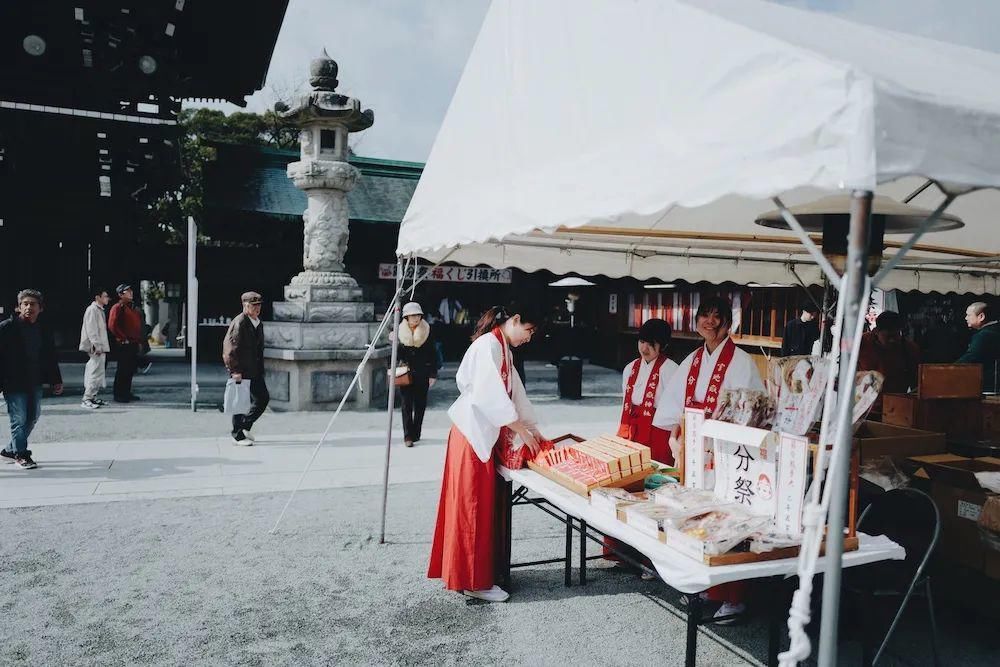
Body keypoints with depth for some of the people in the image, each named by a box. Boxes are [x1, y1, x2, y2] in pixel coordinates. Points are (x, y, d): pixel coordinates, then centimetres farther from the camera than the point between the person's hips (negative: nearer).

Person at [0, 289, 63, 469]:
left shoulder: (42, 332, 10)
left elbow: (50, 358, 17)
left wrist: (56, 381, 13)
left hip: (34, 384, 6)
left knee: (32, 417, 12)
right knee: (19, 419, -4)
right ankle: (21, 455, 12)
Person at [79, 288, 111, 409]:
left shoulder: (100, 310, 18)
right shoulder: (92, 310, -11)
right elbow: (91, 330, -18)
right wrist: (97, 346, -21)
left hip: (100, 347, 10)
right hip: (96, 348, -10)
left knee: (97, 372, 12)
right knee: (96, 372, -11)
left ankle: (93, 396, 19)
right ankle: (86, 399, -9)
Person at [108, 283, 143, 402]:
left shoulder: (133, 307, 17)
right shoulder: (118, 307, -9)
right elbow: (112, 326, -18)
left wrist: (139, 340, 16)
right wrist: (123, 338, -15)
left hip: (134, 344, 8)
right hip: (124, 344, -8)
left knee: (131, 370, 13)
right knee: (123, 370, -4)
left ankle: (127, 393, 22)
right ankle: (118, 395, 3)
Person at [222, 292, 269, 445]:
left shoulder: (258, 323, 13)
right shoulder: (239, 323, -14)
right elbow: (230, 347, -18)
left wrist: (260, 368, 16)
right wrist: (234, 371, -20)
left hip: (255, 370, 8)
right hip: (241, 371, -8)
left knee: (263, 398, 8)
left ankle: (244, 427, 23)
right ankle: (238, 436, 12)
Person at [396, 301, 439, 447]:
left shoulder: (427, 331, 0)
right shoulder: (400, 332, 3)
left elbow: (432, 354, 1)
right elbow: (397, 354, 7)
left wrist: (433, 374, -2)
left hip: (422, 373, 0)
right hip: (406, 373, 0)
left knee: (420, 404, 4)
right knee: (407, 404, -4)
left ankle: (416, 434, 15)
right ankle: (408, 436, -2)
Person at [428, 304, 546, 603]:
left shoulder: (503, 350, 15)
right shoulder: (487, 346, -16)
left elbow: (515, 392, 17)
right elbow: (488, 394, -25)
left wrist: (533, 430, 10)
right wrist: (520, 429, -20)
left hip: (487, 437, 10)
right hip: (473, 436, -10)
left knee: (484, 505, 15)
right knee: (473, 507, -1)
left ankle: (476, 572, 26)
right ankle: (473, 581, 9)